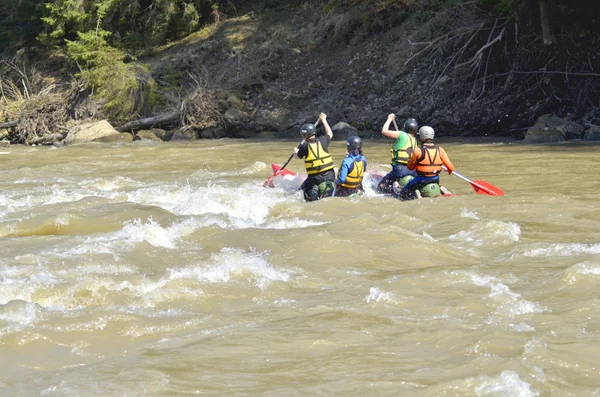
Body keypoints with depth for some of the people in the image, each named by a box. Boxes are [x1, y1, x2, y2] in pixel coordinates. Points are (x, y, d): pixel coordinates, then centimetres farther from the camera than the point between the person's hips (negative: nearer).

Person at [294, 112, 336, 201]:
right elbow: (330, 134, 26)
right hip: (330, 174, 3)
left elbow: (298, 156, 15)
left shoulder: (305, 146, -6)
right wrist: (323, 120, 36)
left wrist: (295, 150, 40)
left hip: (315, 177, -3)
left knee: (304, 188, 20)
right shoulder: (322, 141, 1)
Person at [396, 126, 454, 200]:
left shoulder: (417, 151, -14)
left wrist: (410, 157, 18)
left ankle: (415, 196, -19)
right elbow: (450, 168, -2)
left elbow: (410, 167, -1)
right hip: (435, 179, 4)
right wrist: (449, 171, 22)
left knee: (402, 194, 11)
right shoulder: (440, 150, -4)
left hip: (421, 180, -4)